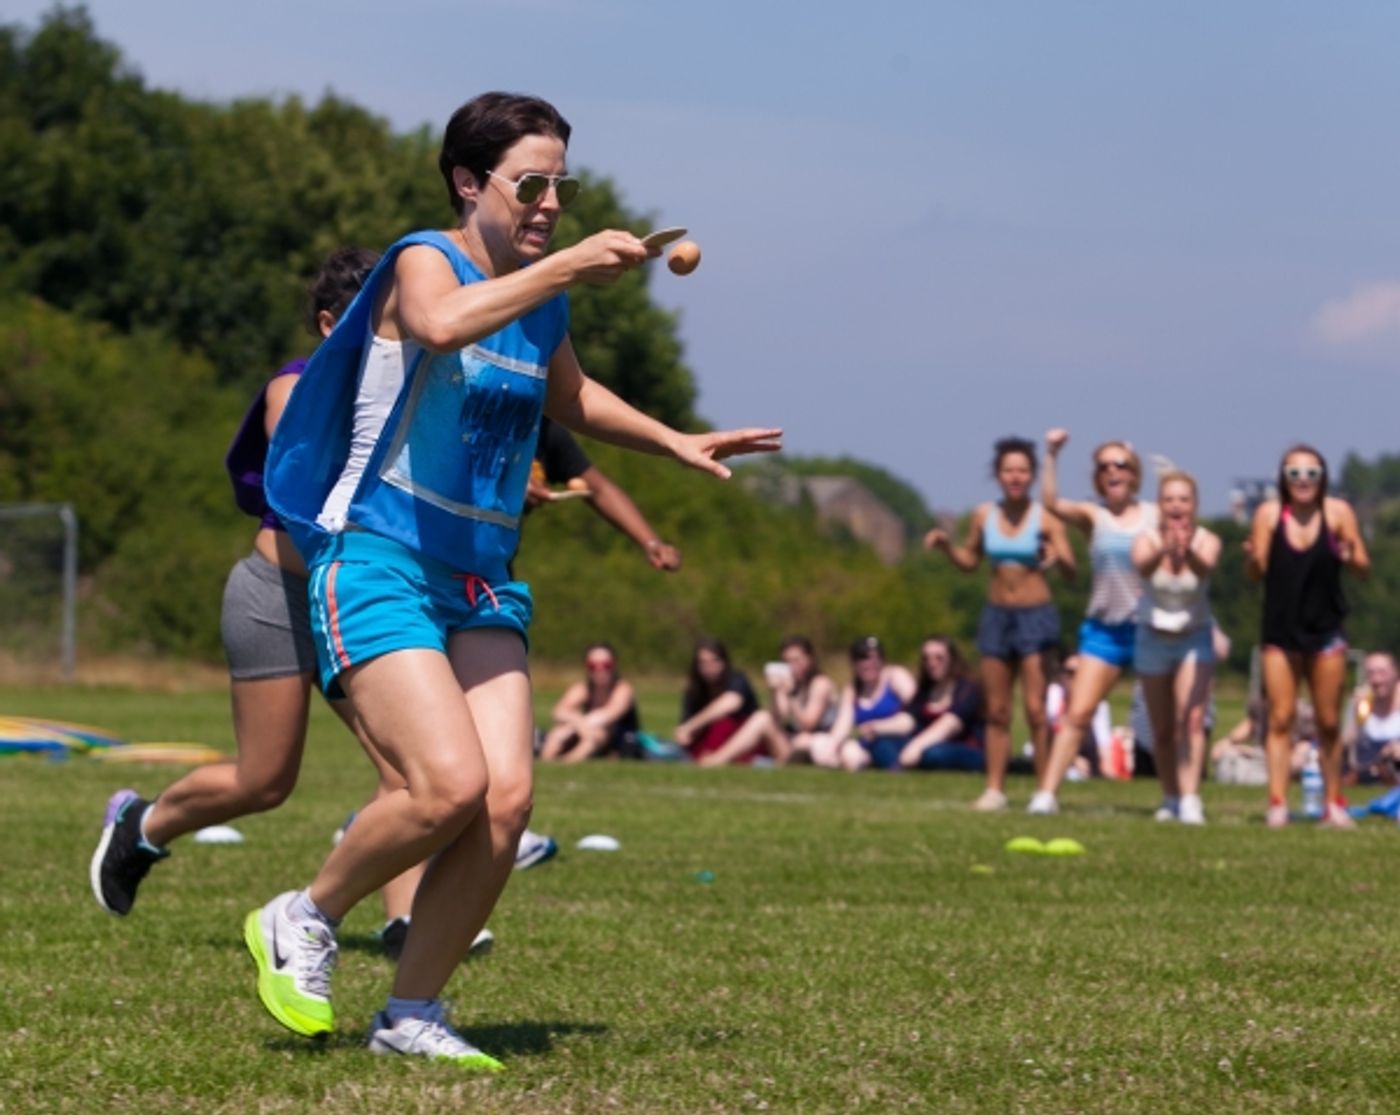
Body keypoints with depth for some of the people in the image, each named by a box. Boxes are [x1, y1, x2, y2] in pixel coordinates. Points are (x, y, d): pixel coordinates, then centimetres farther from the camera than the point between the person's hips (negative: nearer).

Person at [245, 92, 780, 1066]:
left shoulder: (545, 298, 12)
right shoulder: (424, 261, -10)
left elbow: (566, 396, 33)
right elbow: (442, 325, -36)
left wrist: (677, 444, 25)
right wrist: (569, 266, -36)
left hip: (482, 582, 7)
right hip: (379, 564, -7)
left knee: (507, 798, -9)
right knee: (451, 784, -22)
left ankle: (412, 1014, 4)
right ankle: (304, 920, 4)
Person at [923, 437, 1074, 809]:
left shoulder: (1045, 518, -7)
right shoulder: (984, 516, 4)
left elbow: (1071, 573, -10)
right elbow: (970, 561, 18)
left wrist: (1058, 558, -32)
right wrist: (946, 545, 0)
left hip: (1036, 615, -4)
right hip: (996, 614, 4)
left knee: (1035, 708, -8)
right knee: (997, 711, 7)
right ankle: (994, 789, 12)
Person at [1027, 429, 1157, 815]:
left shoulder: (1156, 517, 4)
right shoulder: (1093, 516, 2)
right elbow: (1052, 502, -15)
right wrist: (1051, 456, -25)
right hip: (1103, 628, 0)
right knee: (1077, 714, -9)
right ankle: (1046, 792, -9)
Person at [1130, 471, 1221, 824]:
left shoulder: (1206, 540, -15)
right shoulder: (1148, 539, -15)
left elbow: (1206, 568, -39)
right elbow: (1141, 567, -38)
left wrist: (1188, 551, -63)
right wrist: (1164, 550, -61)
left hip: (1195, 639, -1)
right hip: (1153, 638, 1)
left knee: (1191, 719, -17)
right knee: (1162, 730, 7)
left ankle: (1190, 800, -22)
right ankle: (1170, 798, 24)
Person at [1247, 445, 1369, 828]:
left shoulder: (1338, 512, -6)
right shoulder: (1270, 513, -7)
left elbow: (1364, 568, -3)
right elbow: (1256, 573, -6)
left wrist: (1350, 557, -25)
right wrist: (1252, 557, -28)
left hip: (1325, 631, 1)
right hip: (1280, 631, -1)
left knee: (1329, 723, 7)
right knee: (1281, 718, -3)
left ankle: (1334, 803, 16)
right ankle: (1277, 803, -3)